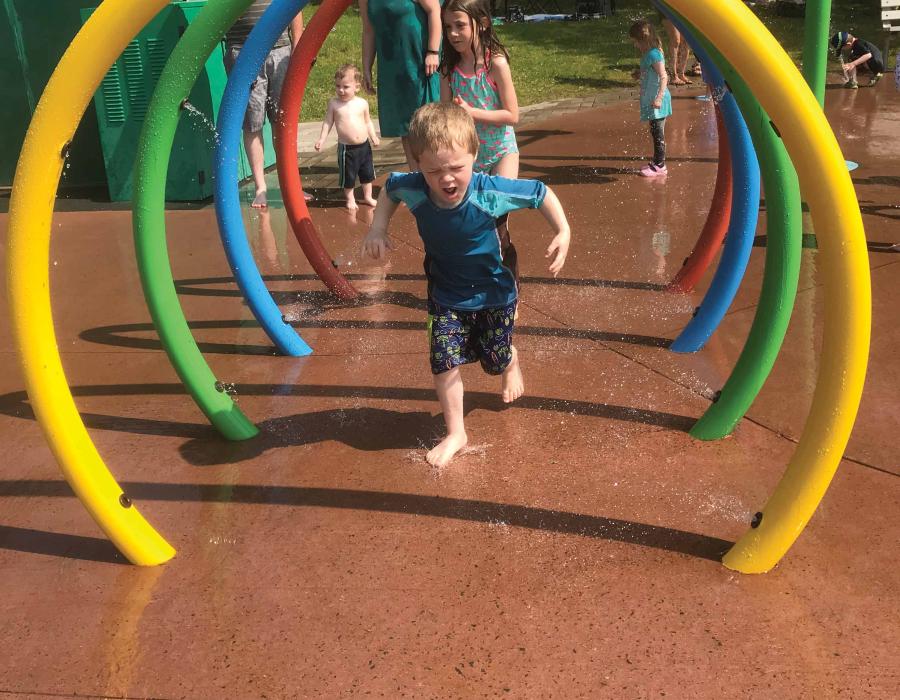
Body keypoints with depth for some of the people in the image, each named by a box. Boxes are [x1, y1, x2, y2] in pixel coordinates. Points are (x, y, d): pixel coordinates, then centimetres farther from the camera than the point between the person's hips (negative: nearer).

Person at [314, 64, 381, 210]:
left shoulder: (362, 103, -2)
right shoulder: (333, 103, -5)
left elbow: (368, 122, 9)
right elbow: (328, 122, 0)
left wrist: (373, 136, -2)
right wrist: (321, 139, -7)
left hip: (364, 145, 2)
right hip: (346, 148, -2)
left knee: (367, 173, 15)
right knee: (348, 176, 7)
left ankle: (367, 197, 34)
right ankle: (350, 199, 26)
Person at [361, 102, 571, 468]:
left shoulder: (490, 191, -32)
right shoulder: (413, 189, -25)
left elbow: (541, 193, -15)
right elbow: (389, 188, 1)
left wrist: (563, 233, -24)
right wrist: (378, 228, -12)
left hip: (493, 292, -1)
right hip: (447, 296, 2)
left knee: (496, 358, 16)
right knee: (444, 362, -7)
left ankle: (511, 364, 57)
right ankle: (455, 433, 14)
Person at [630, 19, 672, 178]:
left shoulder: (653, 54, -16)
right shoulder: (648, 54, 13)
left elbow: (663, 77, -23)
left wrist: (659, 98, -30)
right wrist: (640, 74, 13)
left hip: (656, 102, -10)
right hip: (651, 101, 10)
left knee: (658, 133, -4)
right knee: (656, 132, 16)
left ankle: (660, 166, 1)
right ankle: (657, 162, 25)